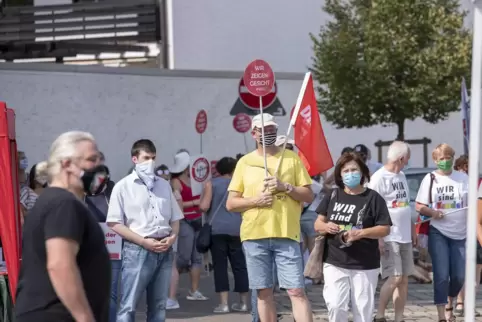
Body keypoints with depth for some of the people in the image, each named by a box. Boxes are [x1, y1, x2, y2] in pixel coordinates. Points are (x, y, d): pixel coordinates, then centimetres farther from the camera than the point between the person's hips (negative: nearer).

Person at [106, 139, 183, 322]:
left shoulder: (164, 185, 15)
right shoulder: (123, 186, 0)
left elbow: (175, 218, 19)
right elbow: (114, 223, -5)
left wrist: (172, 237, -2)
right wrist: (144, 241, -12)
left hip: (164, 251, 5)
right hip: (137, 250, -5)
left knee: (158, 305, 9)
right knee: (128, 306, -8)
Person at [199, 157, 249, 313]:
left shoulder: (211, 183, 3)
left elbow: (204, 206, -6)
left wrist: (202, 198, 15)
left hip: (217, 230, -2)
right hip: (236, 230, 2)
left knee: (220, 265, -1)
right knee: (239, 266, 8)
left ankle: (223, 303, -5)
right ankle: (243, 302, 12)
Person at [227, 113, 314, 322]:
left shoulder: (292, 158, 8)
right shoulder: (245, 162, 9)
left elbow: (308, 196, 6)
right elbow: (230, 204, 7)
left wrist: (286, 187, -11)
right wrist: (255, 200, -10)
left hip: (286, 234, -1)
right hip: (254, 235, 1)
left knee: (296, 291, -6)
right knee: (264, 292, 6)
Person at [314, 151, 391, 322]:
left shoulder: (373, 198, -2)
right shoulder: (333, 195, 7)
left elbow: (385, 229, -5)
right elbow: (318, 224, 12)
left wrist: (360, 233, -20)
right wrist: (326, 227, -12)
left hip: (365, 265, -2)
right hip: (334, 263, 2)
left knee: (363, 308, 5)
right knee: (335, 306, -6)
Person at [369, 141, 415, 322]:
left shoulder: (401, 176, 15)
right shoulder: (379, 178, -11)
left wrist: (413, 231, 20)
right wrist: (379, 239, -19)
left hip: (405, 237, 8)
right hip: (389, 238, -8)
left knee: (404, 278, 7)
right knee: (395, 277, -11)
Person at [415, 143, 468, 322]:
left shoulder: (463, 178, 5)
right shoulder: (430, 178, 1)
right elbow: (419, 206, 1)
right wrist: (432, 212, -18)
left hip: (460, 234, 2)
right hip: (438, 233, -2)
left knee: (459, 275, 5)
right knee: (441, 275, -8)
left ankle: (450, 302, 35)